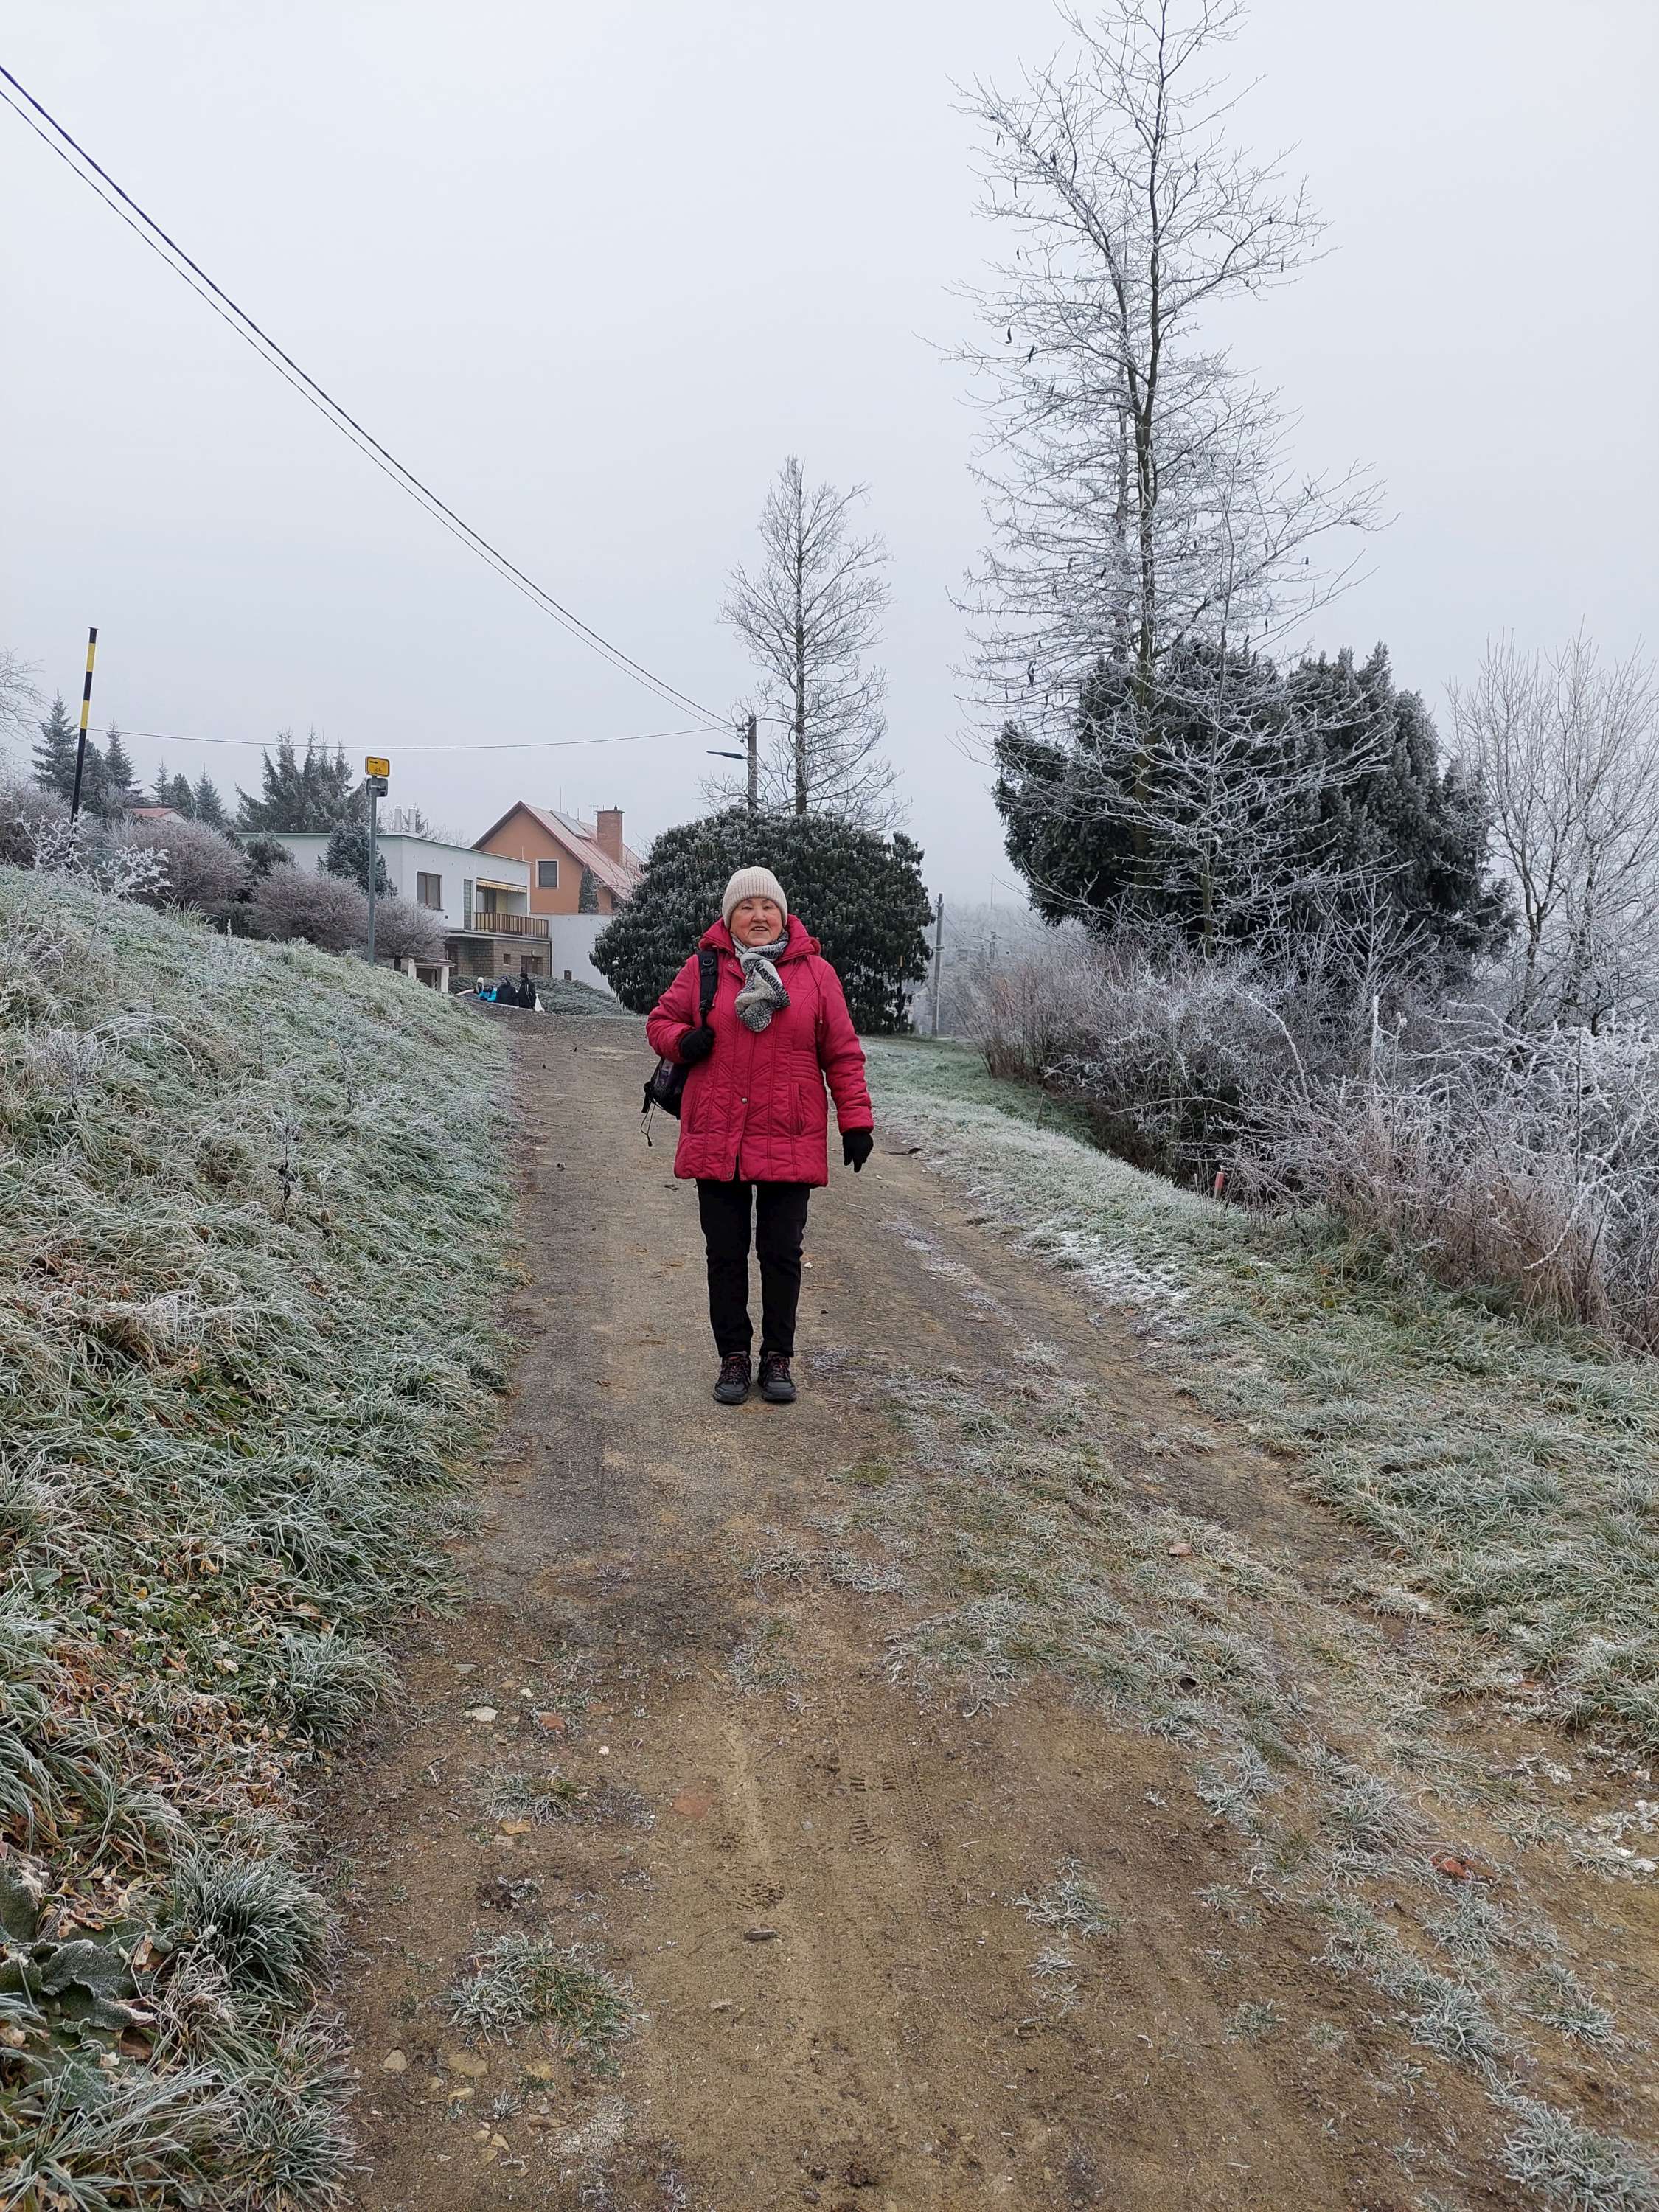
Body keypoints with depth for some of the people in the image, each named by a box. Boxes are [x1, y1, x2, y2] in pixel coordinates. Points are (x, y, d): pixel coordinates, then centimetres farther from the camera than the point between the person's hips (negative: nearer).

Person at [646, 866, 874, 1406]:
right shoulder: (702, 968, 4)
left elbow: (842, 1054, 4)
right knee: (726, 1254, 8)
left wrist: (856, 1120, -1)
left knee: (782, 1255, 7)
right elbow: (659, 1021, 14)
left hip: (789, 1144, -1)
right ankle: (733, 1356, 21)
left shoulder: (815, 972, 3)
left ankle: (778, 1357, 20)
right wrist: (681, 1041, -9)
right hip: (716, 1142, 1)